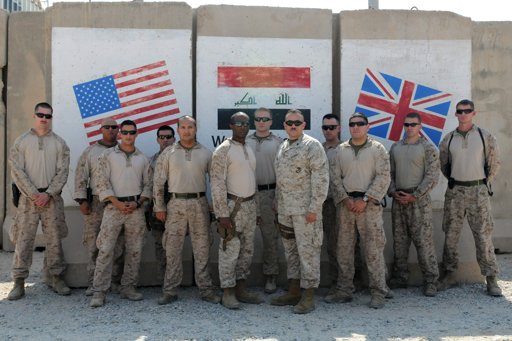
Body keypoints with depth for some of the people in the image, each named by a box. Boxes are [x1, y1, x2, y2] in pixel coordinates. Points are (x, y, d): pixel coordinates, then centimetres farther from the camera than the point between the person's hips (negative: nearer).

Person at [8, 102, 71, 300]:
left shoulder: (59, 143, 7)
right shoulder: (21, 142, 6)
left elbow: (63, 172, 1)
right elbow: (17, 171, -2)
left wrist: (48, 194, -11)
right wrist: (34, 194, -11)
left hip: (52, 198, 1)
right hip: (28, 197, 0)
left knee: (54, 239, 4)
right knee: (23, 239, 0)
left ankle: (56, 278, 14)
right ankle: (19, 282, 7)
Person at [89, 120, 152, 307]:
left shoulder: (143, 159, 12)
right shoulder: (108, 155, 4)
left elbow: (148, 185, 11)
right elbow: (102, 182, -3)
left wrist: (137, 203, -5)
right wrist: (117, 203, -12)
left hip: (136, 208, 3)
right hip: (114, 206, -3)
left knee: (134, 250, 6)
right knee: (105, 249, -6)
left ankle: (128, 287, 17)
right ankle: (99, 291, -1)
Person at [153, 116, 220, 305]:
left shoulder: (206, 153, 6)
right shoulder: (168, 153, 4)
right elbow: (158, 181, 4)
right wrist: (159, 207, 0)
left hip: (199, 204, 0)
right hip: (176, 204, 0)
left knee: (202, 248, 4)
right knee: (173, 249, 4)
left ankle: (206, 289, 13)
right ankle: (170, 291, 13)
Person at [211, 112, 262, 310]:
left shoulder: (249, 150, 14)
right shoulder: (223, 150, -9)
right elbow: (217, 184, -15)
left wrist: (256, 209, 15)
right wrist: (222, 214, -19)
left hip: (250, 205, 8)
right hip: (232, 206, -8)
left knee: (247, 250, 12)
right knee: (230, 250, -3)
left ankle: (241, 288, 22)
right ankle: (228, 292, 6)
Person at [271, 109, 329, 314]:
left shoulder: (312, 146, -9)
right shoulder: (283, 147, 15)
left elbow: (321, 179, -15)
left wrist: (314, 208, -19)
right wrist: (278, 203, 17)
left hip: (305, 210, -8)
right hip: (285, 209, 8)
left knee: (307, 250, -3)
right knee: (290, 250, 14)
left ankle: (309, 296, 5)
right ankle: (293, 292, 25)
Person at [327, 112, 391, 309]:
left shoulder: (377, 149, 1)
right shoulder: (341, 150, 11)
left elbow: (383, 177, -7)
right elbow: (335, 177, 8)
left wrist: (364, 199, -13)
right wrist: (345, 199, -6)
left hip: (369, 204, -4)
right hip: (346, 204, 4)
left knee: (374, 250, -2)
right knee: (344, 249, 8)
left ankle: (378, 293, 7)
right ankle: (344, 291, 19)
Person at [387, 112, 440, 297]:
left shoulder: (428, 148, -3)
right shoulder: (395, 147, 13)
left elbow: (432, 177, -8)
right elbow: (390, 173, 15)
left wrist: (414, 196, -14)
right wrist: (393, 192, -1)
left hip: (419, 199, -5)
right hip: (398, 199, 5)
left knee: (424, 241, -5)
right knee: (399, 241, 10)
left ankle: (430, 281, 4)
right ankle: (400, 278, 20)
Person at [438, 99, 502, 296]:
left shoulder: (485, 137, 0)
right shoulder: (448, 139, 5)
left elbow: (494, 163, 5)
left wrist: (485, 183, 4)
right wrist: (454, 182, 10)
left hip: (478, 191, -2)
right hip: (454, 191, 2)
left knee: (483, 236, -1)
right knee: (450, 235, 6)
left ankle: (491, 279, 8)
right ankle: (449, 274, 18)